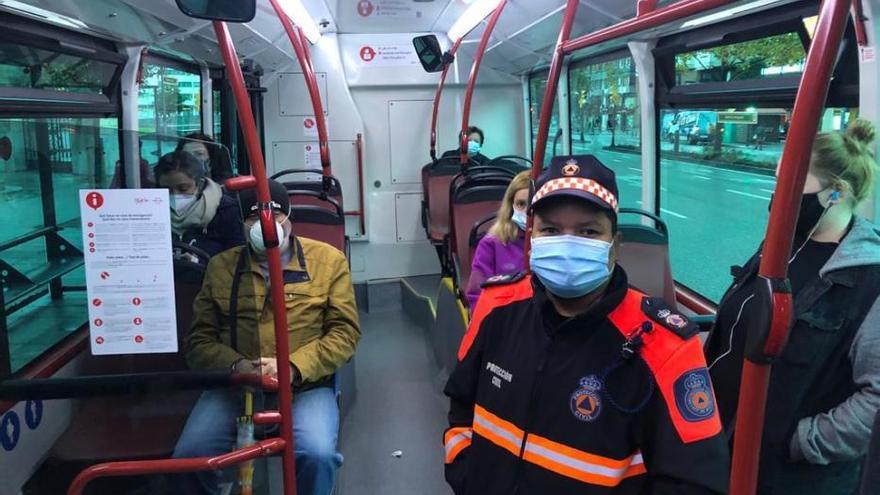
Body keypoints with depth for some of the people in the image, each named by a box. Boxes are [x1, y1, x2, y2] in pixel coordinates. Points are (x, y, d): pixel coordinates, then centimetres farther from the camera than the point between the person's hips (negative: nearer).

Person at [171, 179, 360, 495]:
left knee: (316, 454, -30)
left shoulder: (327, 260, 6)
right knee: (188, 457, -22)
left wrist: (294, 367, -16)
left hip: (305, 386, -2)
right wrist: (236, 366, -12)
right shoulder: (221, 266, 11)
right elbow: (200, 341, 10)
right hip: (234, 386, 2)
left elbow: (345, 331, 0)